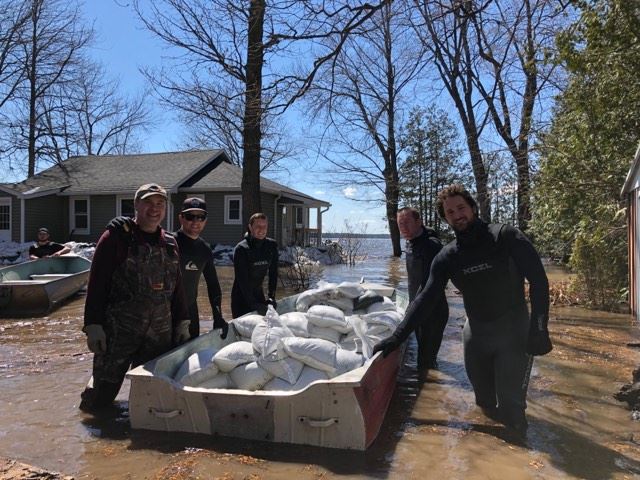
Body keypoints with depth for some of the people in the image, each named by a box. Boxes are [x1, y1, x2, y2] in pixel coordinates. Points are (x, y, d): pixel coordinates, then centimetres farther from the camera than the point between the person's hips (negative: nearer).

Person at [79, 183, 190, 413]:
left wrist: (182, 323, 13)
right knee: (101, 396, 4)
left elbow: (177, 288, 16)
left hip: (160, 334, 4)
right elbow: (97, 284, -7)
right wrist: (93, 325, -11)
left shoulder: (170, 244, 12)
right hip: (118, 332, -4)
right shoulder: (116, 237, -4)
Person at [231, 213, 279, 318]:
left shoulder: (271, 246, -3)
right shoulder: (241, 249, -19)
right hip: (241, 296, -5)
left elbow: (273, 272, 1)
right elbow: (242, 279, -21)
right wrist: (253, 303, -23)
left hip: (258, 293, 5)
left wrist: (271, 296, -7)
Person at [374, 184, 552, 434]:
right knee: (484, 401, 13)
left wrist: (539, 328, -22)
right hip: (475, 334, 4)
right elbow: (426, 299, -3)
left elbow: (538, 280, -14)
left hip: (513, 332, -4)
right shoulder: (446, 257, -2)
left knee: (510, 403, -4)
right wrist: (397, 337, -10)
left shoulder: (506, 237, -13)